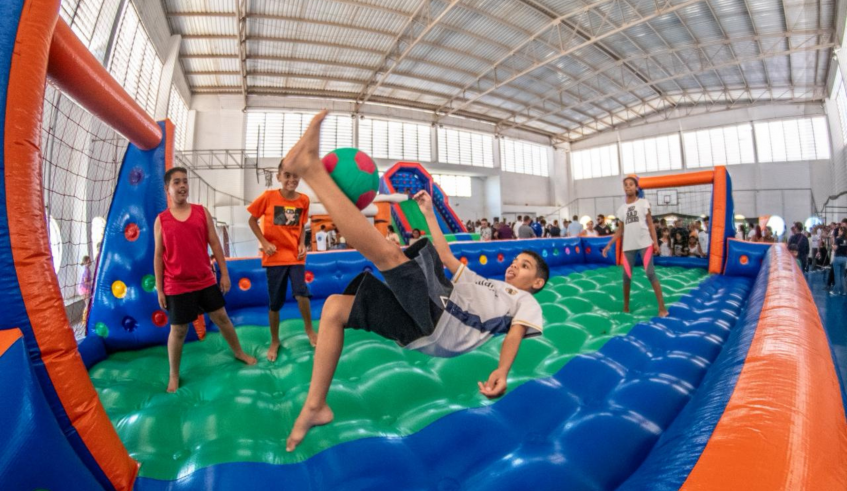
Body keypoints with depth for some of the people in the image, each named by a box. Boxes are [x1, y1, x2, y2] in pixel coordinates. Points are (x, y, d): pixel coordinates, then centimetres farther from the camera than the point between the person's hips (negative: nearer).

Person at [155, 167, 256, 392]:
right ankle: (173, 375, 29)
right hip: (177, 286, -2)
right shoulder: (161, 219, -3)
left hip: (206, 281, 2)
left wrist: (224, 273, 1)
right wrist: (159, 289, 0)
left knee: (222, 318, 14)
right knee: (178, 331, 9)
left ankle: (239, 352, 34)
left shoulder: (202, 211, 1)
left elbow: (215, 244, 2)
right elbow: (158, 255, 0)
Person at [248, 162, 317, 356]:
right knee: (274, 303, 7)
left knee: (301, 293, -16)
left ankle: (309, 329, 13)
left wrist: (302, 244, -4)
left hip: (296, 256, 1)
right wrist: (264, 242, -10)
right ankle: (274, 342, 29)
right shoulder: (268, 196, -8)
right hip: (274, 257, -1)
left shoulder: (304, 200, -2)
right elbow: (252, 220, 1)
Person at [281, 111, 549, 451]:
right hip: (420, 323, 8)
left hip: (439, 325, -8)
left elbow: (515, 333, 0)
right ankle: (315, 406, 0)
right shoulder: (483, 283, 36)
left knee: (389, 254, -25)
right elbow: (445, 256, 34)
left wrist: (502, 371, -20)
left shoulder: (526, 301, 20)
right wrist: (429, 214, 36)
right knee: (335, 306, 1)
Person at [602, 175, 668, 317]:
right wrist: (609, 245, 6)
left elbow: (650, 224, 1)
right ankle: (626, 307, 18)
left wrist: (655, 242, -9)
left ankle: (662, 307, 2)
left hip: (645, 244, -3)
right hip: (628, 246, 3)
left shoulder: (643, 203, 2)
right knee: (627, 276, 6)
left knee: (650, 273, -5)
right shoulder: (621, 208, 10)